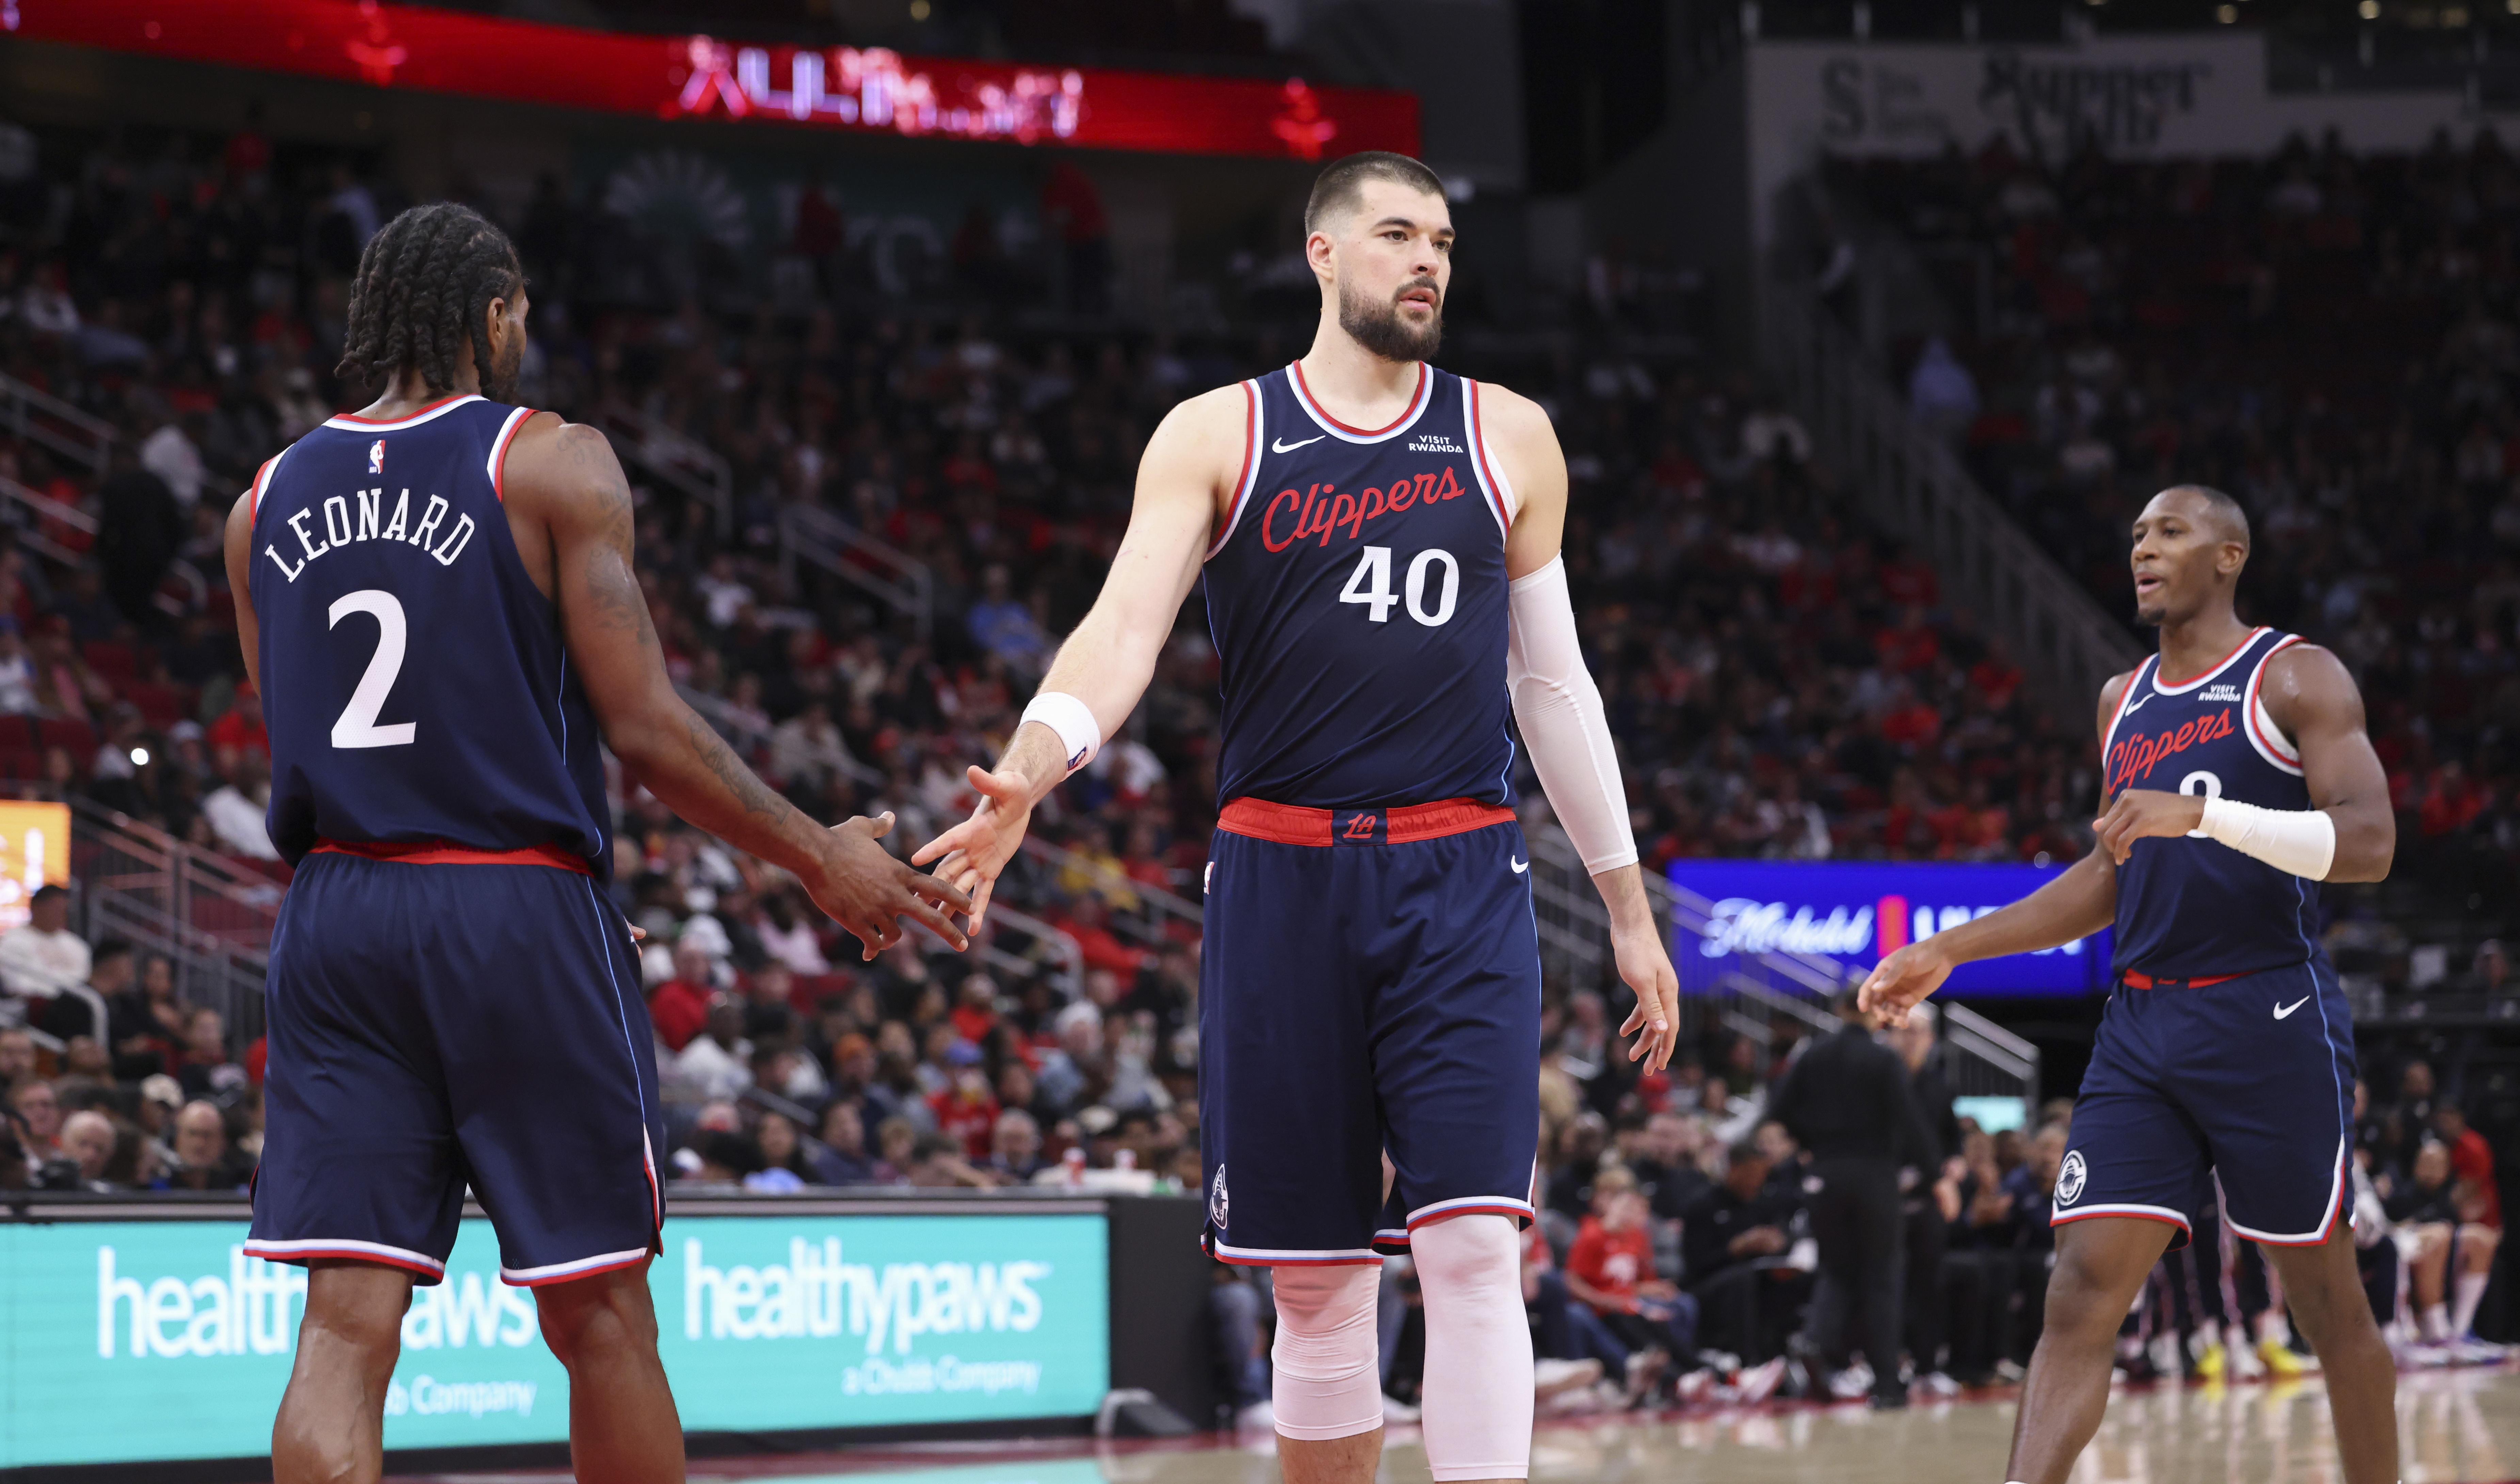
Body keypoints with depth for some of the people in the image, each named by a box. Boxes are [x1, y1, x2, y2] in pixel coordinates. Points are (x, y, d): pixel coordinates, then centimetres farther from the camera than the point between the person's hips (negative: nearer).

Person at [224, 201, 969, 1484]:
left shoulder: (266, 502, 11)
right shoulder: (553, 463, -4)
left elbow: (294, 733, 16)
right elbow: (643, 726, -8)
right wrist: (823, 860, 1)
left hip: (333, 912, 4)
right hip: (517, 908, -4)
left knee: (345, 1328, -2)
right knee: (600, 1319, 8)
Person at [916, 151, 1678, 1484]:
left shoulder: (1506, 441, 11)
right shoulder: (1218, 436, 5)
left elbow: (1553, 685, 16)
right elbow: (1124, 629, -9)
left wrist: (1630, 910, 15)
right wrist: (1027, 774, -29)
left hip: (1461, 880, 0)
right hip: (1281, 875, 0)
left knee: (1471, 1246, -14)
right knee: (1317, 1284, 5)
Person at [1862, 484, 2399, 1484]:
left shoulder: (2295, 679, -3)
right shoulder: (2124, 702, 17)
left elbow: (2368, 844, -16)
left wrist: (2203, 812, -27)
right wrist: (1950, 953, 19)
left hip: (2269, 1021, -6)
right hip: (2142, 1026, 6)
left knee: (2328, 1304, 3)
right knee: (2081, 1293, -7)